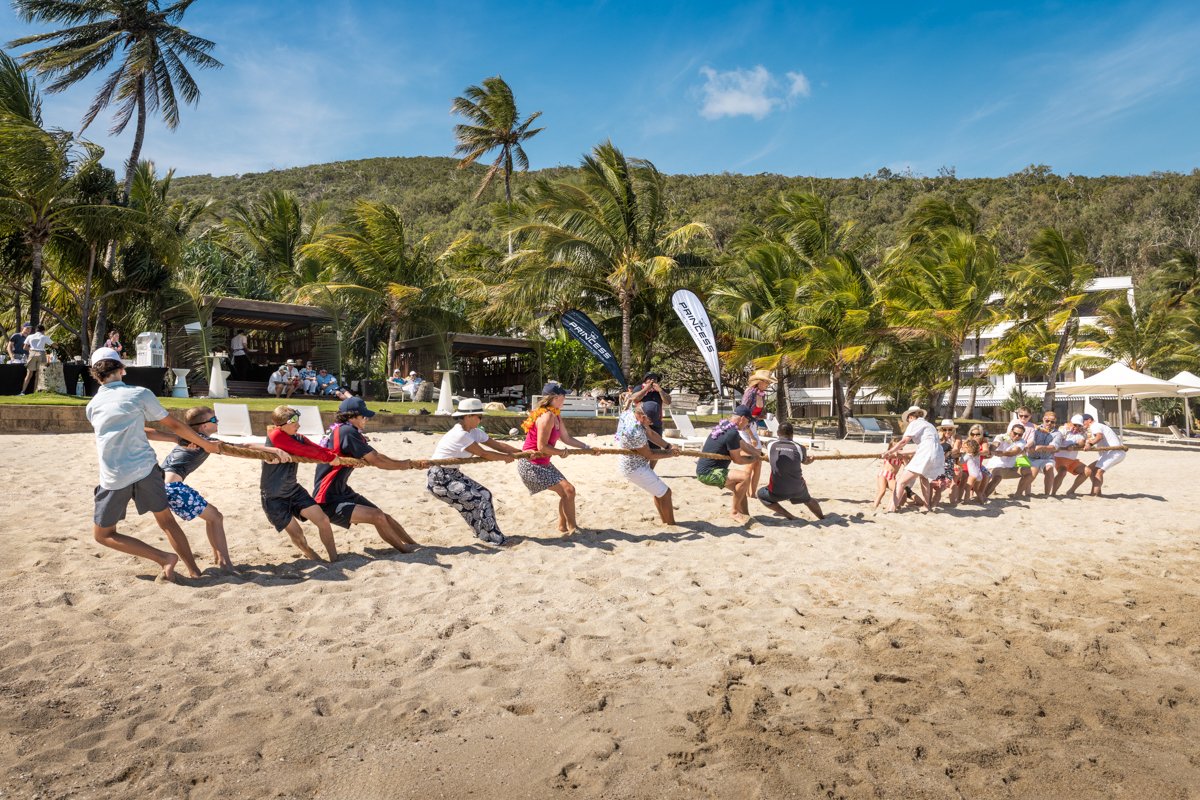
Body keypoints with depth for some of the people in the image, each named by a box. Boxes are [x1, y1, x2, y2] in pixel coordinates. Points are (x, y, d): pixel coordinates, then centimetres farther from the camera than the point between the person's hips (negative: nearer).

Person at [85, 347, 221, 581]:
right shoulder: (140, 394, 1)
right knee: (166, 520, 16)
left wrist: (177, 439, 22)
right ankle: (194, 570, 15)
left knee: (102, 534, 15)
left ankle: (163, 558, 1)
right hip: (146, 468, 0)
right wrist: (206, 444, 19)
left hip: (114, 478, 0)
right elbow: (173, 425, 7)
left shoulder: (92, 407, 10)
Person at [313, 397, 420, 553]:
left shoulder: (344, 431, 8)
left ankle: (415, 545, 17)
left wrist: (411, 463, 3)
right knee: (378, 517, -15)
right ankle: (405, 549, 4)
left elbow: (375, 456, 7)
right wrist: (403, 465, 0)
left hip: (342, 493, 9)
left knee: (384, 517, 8)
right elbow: (376, 460, -17)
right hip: (329, 501, -9)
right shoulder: (347, 432, -21)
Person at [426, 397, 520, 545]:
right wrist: (506, 457, -4)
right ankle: (492, 538, 2)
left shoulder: (474, 432, 4)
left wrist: (521, 452, -4)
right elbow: (484, 454, -19)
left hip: (452, 475, 9)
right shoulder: (460, 435, -25)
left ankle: (487, 534, 19)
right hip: (439, 478, -9)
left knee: (483, 494, 6)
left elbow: (497, 444, 3)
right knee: (479, 499, -11)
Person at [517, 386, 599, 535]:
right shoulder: (547, 416, -23)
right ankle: (572, 528, 2)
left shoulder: (556, 415, 7)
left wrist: (588, 448, 13)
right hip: (531, 465, -10)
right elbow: (542, 447, -23)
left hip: (543, 464, 10)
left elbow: (566, 438, 16)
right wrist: (562, 452, -8)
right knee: (568, 490, -10)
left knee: (567, 491, 14)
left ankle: (563, 526, 29)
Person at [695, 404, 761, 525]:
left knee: (740, 486, 17)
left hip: (705, 469, 11)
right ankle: (735, 512, -5)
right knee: (745, 477, -21)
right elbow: (737, 459, -12)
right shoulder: (732, 433, -21)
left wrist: (760, 454, 19)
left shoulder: (725, 425, 11)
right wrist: (754, 459, 4)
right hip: (707, 473, -11)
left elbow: (744, 445, 20)